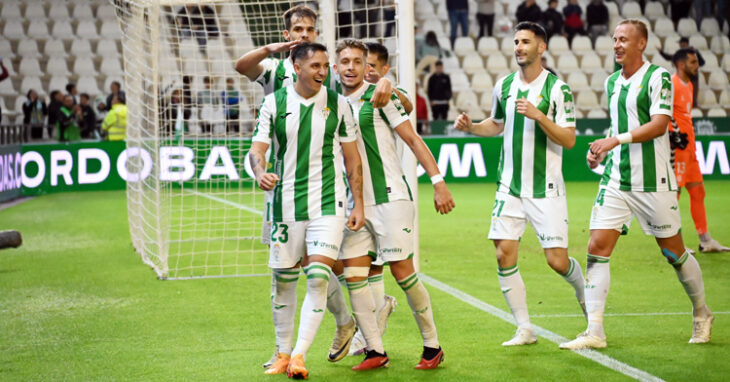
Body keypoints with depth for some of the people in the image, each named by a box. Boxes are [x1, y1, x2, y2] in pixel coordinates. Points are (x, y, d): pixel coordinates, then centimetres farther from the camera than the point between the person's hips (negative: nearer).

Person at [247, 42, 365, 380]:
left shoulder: (338, 104, 1)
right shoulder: (274, 103, 0)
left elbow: (352, 158, 7)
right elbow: (257, 149, -2)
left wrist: (358, 205, 4)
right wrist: (260, 173, -25)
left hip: (328, 203, -1)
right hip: (286, 204, 1)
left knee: (318, 278, -14)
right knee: (283, 279, 9)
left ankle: (300, 355, -11)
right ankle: (283, 352, 27)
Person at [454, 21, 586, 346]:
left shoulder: (557, 88, -7)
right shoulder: (504, 85, 7)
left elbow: (569, 139, -11)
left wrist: (538, 115, -23)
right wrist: (470, 126, 6)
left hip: (546, 190, -4)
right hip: (509, 188, 4)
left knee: (557, 261, -5)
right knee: (504, 255, -6)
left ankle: (583, 290, 30)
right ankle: (524, 329, 4)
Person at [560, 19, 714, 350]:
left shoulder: (658, 77, -8)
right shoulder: (612, 82, 12)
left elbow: (658, 124, -19)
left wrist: (616, 139, -27)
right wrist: (601, 149, 10)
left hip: (652, 182, -6)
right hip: (615, 180, 6)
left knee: (673, 253, 5)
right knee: (597, 248, -7)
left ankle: (701, 314, 29)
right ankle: (594, 332, -6)